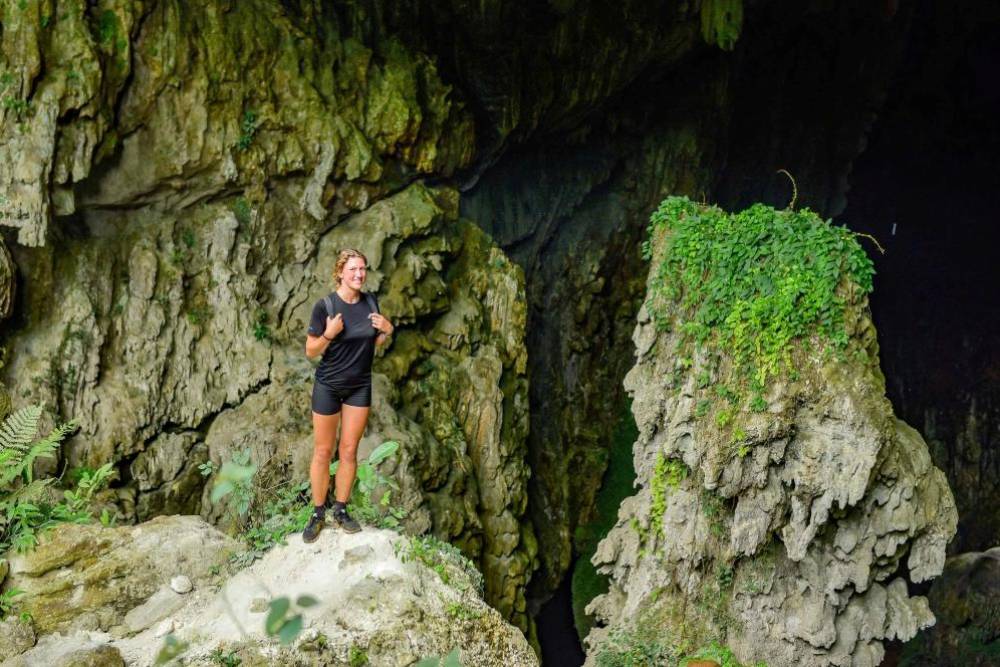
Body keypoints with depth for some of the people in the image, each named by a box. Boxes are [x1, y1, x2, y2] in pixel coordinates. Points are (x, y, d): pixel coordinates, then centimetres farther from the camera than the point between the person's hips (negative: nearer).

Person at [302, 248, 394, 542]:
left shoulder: (370, 302, -2)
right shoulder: (325, 306, -16)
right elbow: (311, 352, -10)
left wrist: (387, 331, -9)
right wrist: (329, 334, -28)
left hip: (360, 386, 4)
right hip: (328, 386, -4)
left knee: (349, 451, 9)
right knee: (323, 452, 5)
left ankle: (340, 510, 20)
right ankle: (318, 513, 15)